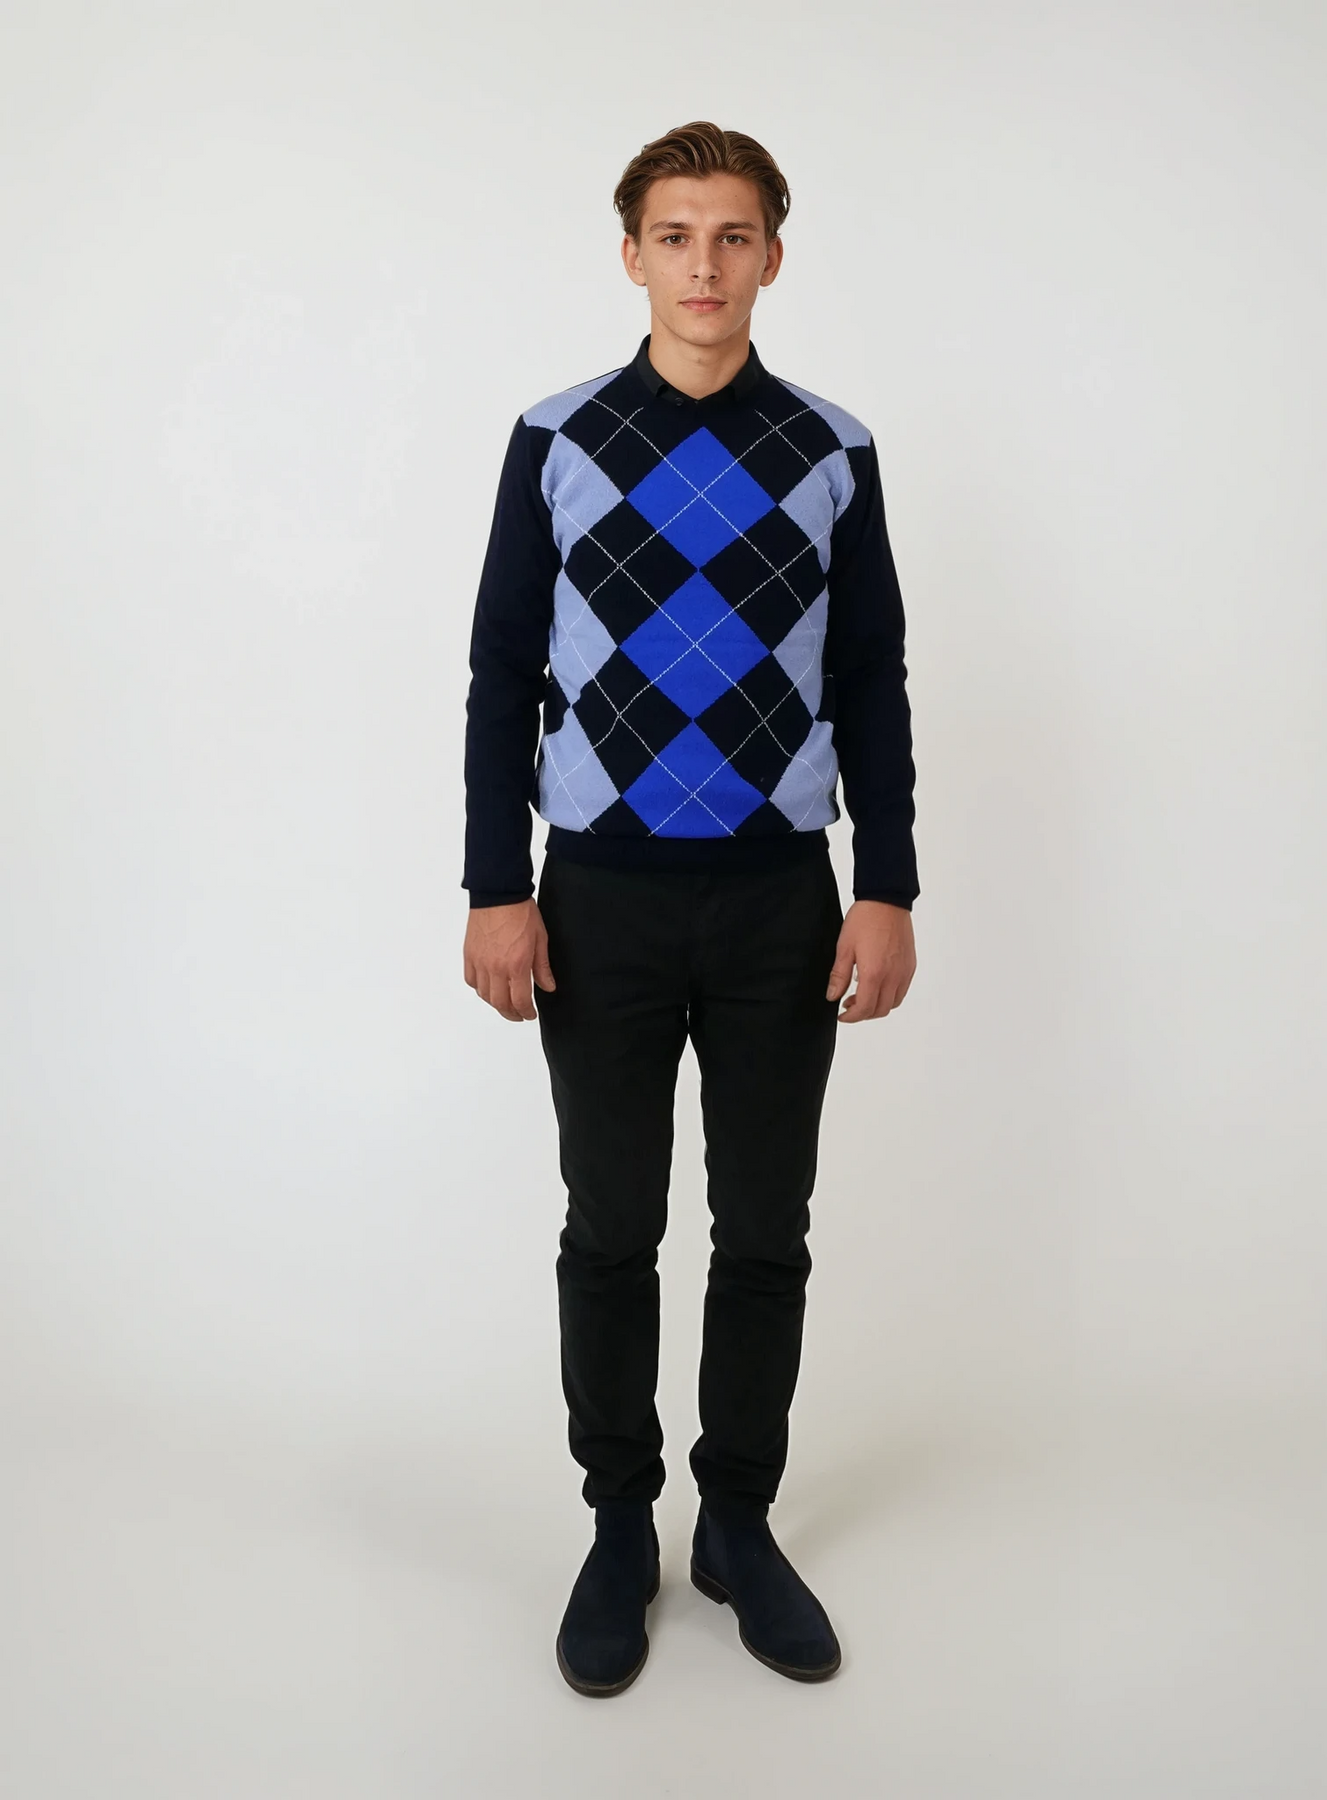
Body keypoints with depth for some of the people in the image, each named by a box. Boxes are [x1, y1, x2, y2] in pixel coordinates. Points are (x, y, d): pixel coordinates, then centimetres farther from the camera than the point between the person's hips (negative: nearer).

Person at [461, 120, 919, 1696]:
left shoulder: (833, 453, 4)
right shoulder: (557, 440, 2)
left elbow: (873, 688, 5)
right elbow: (501, 676, 1)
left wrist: (889, 893, -1)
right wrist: (496, 889, -4)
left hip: (783, 900, 1)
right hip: (601, 899, 0)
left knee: (767, 1234, 10)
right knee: (611, 1229, 10)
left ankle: (741, 1525, 29)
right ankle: (619, 1531, 29)